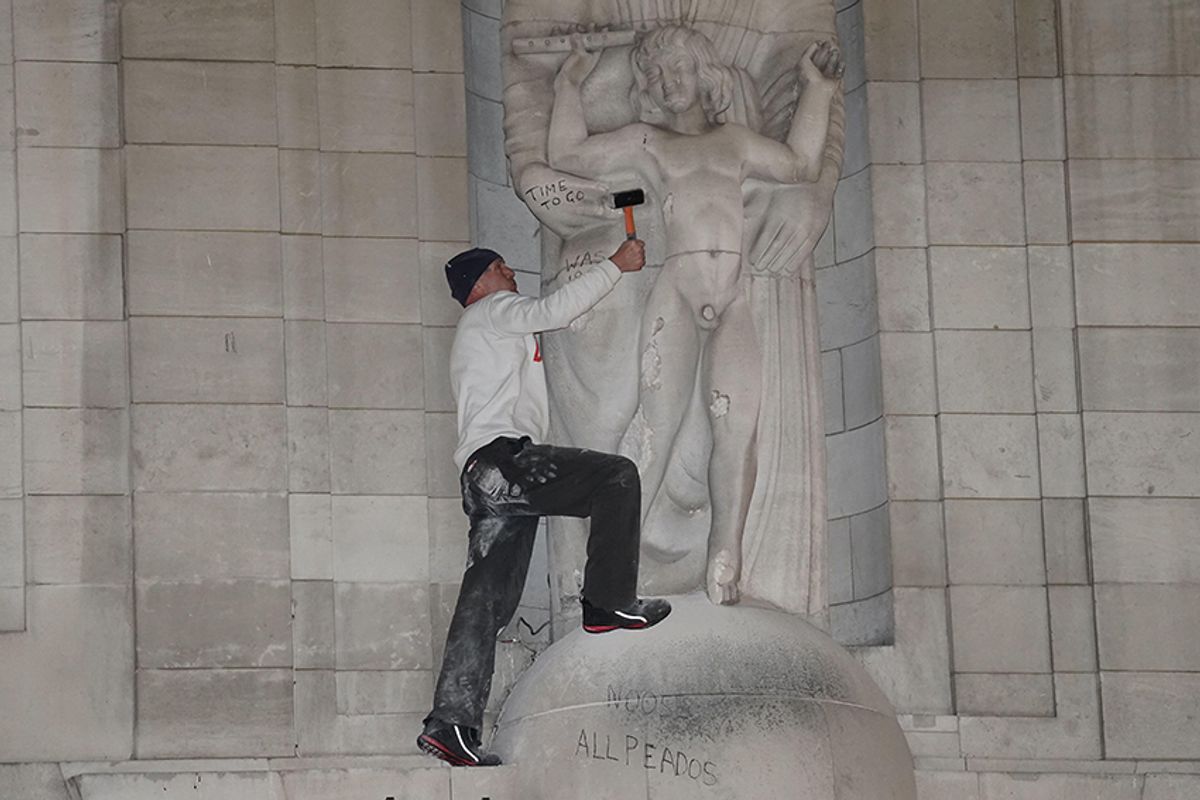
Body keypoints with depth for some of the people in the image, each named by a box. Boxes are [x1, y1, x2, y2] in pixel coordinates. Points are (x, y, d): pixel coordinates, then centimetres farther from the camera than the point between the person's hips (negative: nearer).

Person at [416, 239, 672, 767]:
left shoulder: (480, 337, 38)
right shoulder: (491, 311, 9)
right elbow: (551, 312, -6)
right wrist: (616, 267, -2)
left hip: (485, 484, 9)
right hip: (501, 458, -9)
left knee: (487, 599, 1)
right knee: (617, 476, -11)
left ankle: (451, 722, -7)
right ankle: (609, 602, -12)